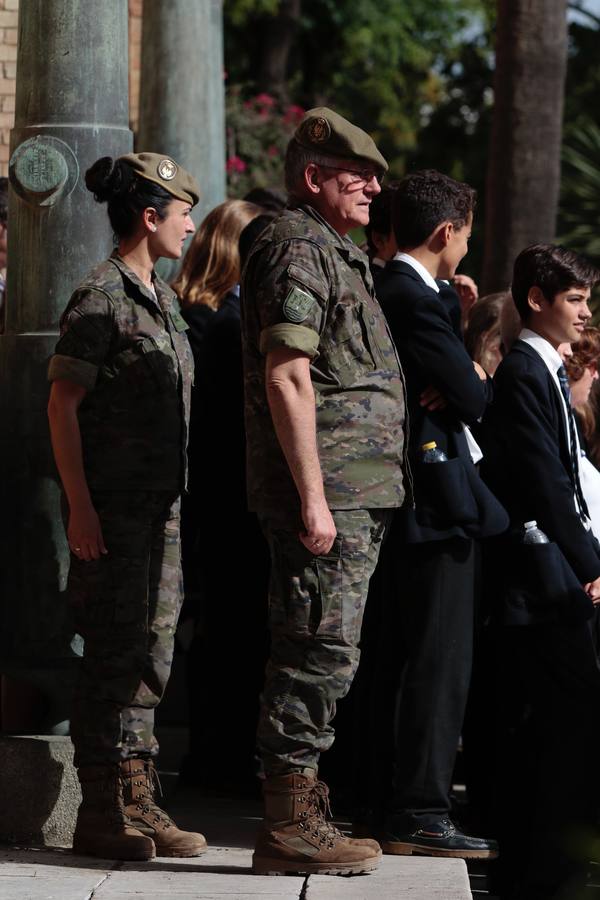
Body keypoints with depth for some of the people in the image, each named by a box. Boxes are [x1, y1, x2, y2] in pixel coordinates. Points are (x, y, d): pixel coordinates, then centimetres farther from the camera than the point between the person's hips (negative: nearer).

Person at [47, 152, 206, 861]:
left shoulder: (161, 299, 16)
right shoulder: (99, 297, -10)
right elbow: (63, 405, -13)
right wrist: (79, 505, -19)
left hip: (159, 505, 9)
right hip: (112, 504, -9)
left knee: (151, 650, 9)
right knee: (116, 651, -7)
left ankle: (135, 802, 14)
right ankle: (102, 813, -2)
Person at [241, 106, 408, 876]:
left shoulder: (334, 253, 22)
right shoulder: (297, 249, -11)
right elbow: (286, 380, -19)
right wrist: (313, 498, -23)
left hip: (352, 495, 10)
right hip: (326, 491, -10)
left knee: (315, 655, 12)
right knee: (320, 650, -10)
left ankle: (301, 818, 16)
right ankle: (289, 828, -8)